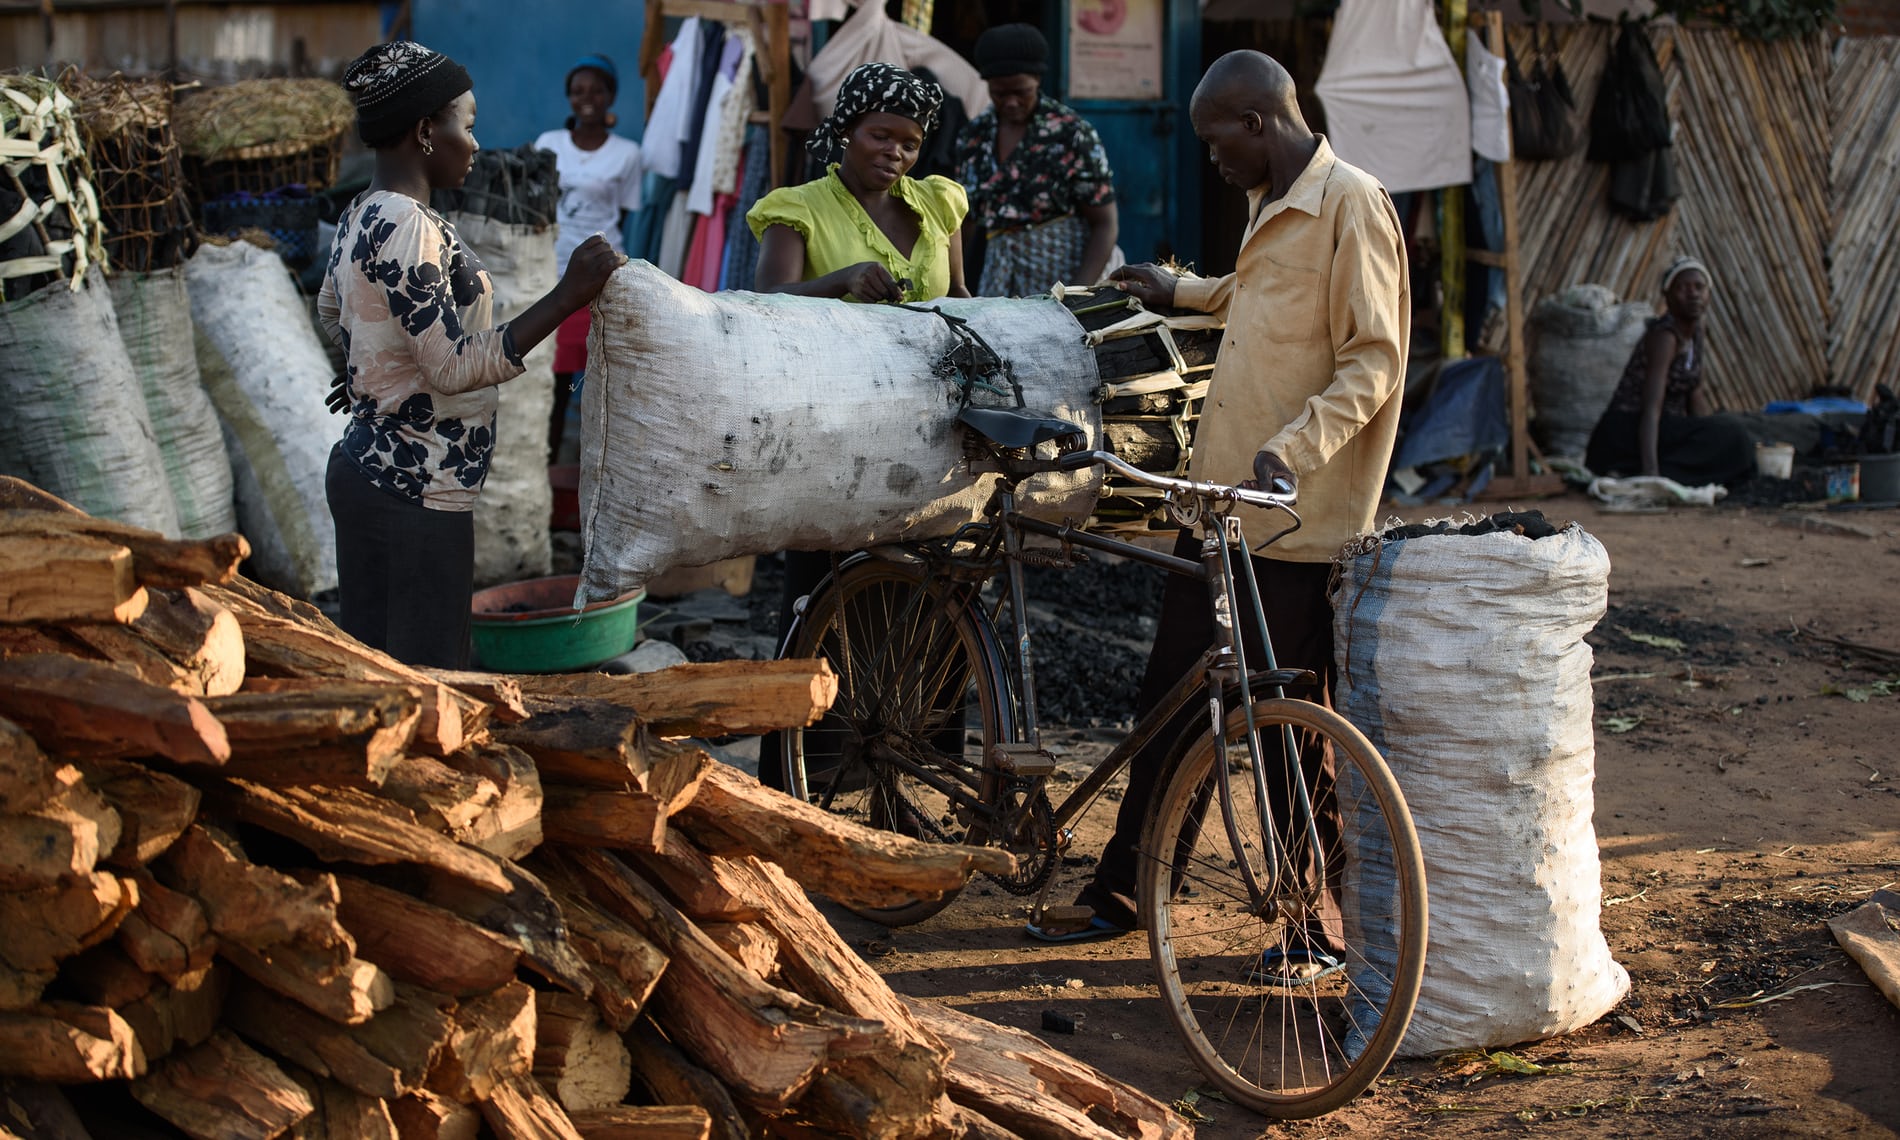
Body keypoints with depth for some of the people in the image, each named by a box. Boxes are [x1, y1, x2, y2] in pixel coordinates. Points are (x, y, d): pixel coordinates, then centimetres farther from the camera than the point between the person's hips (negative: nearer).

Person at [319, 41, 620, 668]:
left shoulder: (363, 215, 11)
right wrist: (568, 294, -22)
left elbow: (331, 310, 31)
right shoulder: (407, 225, -19)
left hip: (366, 470, 10)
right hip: (417, 492, -10)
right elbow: (456, 367, -22)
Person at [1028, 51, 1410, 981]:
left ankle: (1320, 919, 15)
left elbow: (1373, 361, -18)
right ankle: (1121, 891, 22)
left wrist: (1291, 452, -28)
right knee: (1169, 695, 12)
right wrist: (1182, 292, 45)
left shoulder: (1351, 205, -13)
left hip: (1296, 516, -9)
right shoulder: (1270, 205, 16)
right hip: (1220, 492, 9)